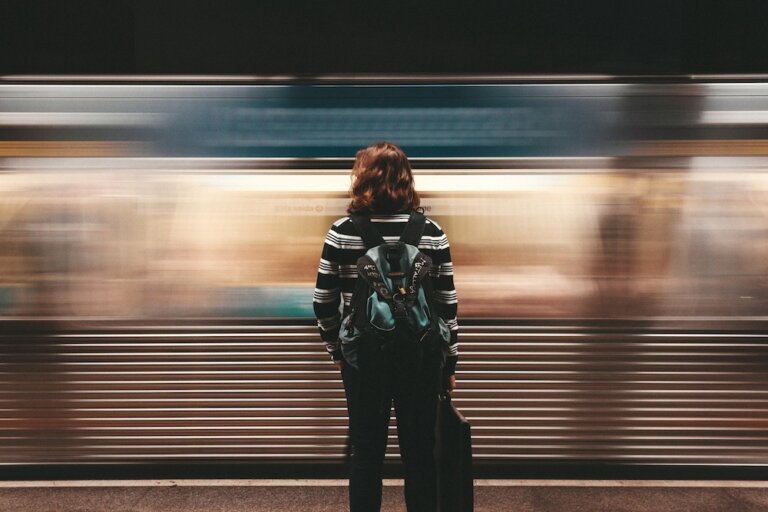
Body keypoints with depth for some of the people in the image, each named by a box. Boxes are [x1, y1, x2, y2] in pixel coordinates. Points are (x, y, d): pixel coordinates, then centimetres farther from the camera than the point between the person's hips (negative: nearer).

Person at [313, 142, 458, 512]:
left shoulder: (341, 233, -7)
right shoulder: (432, 233, -5)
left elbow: (323, 303, -4)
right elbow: (447, 305, -3)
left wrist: (336, 350, 11)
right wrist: (450, 362, 7)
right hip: (420, 358, 1)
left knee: (366, 454, 14)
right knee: (419, 454, 14)